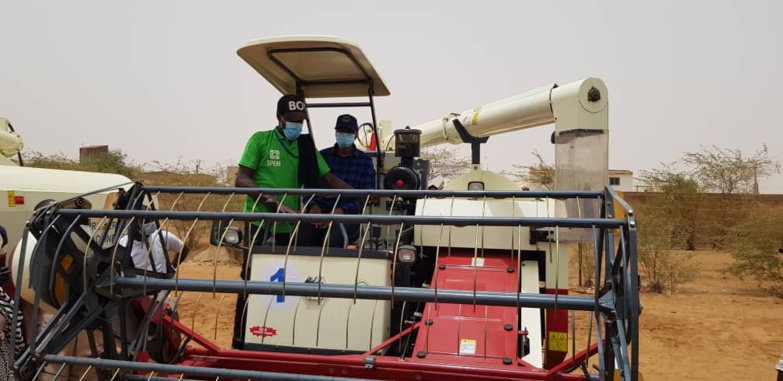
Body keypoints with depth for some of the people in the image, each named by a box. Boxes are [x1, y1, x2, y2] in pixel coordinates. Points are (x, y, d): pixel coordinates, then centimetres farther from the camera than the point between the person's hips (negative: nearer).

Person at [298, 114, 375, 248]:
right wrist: (313, 205, -10)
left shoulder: (365, 160, 11)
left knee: (332, 241, -36)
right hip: (319, 211, 2)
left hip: (348, 213, -2)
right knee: (302, 240, -29)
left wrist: (340, 211, -15)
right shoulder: (322, 155, 17)